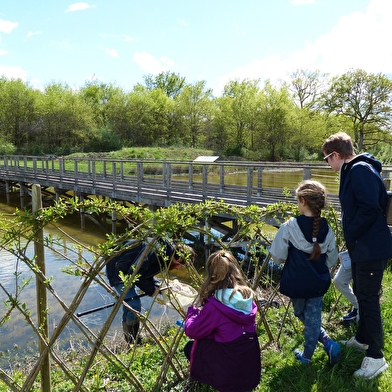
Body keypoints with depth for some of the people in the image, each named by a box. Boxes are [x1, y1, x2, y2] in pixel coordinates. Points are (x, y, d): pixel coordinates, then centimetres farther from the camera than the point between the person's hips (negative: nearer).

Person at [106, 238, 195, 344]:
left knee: (130, 301, 17)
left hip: (125, 271, 10)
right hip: (116, 268, -10)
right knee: (134, 304, -12)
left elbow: (147, 275, 10)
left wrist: (160, 287, -4)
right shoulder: (157, 250, -29)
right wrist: (151, 290, -18)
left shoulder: (165, 257, 2)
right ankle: (131, 342, 6)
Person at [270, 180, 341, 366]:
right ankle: (307, 356, 22)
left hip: (295, 282, -3)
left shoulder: (289, 227, -20)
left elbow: (277, 256, -15)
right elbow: (332, 260, 3)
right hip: (318, 282, 3)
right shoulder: (326, 229, -7)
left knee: (301, 313, 23)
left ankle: (327, 341, 21)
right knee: (313, 318, 16)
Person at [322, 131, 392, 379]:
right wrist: (350, 238, 12)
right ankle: (362, 339, 38)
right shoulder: (353, 171, 14)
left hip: (371, 248, -10)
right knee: (362, 294, 20)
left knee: (368, 298, -2)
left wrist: (349, 234, -16)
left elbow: (370, 208, -26)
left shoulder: (361, 169, -17)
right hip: (361, 247, 10)